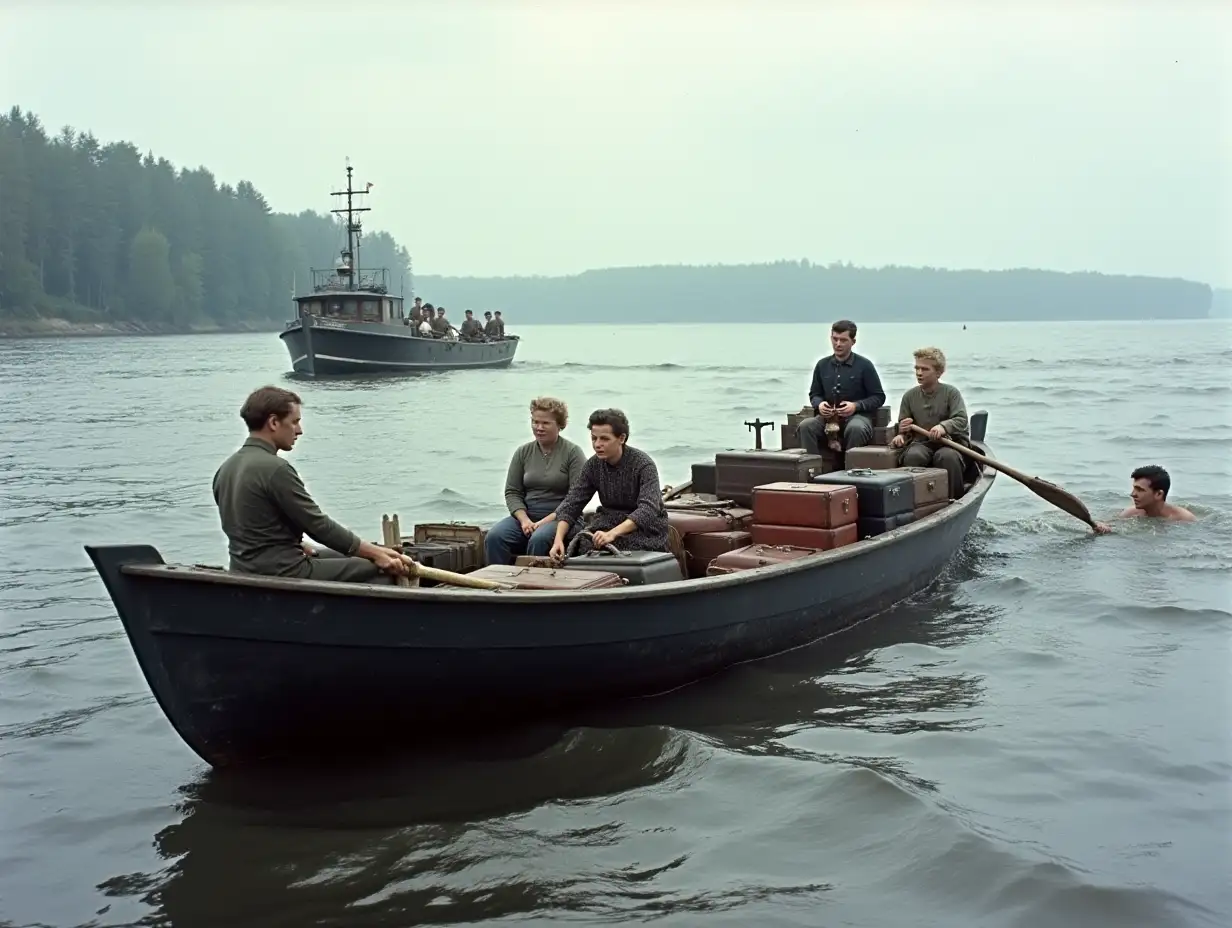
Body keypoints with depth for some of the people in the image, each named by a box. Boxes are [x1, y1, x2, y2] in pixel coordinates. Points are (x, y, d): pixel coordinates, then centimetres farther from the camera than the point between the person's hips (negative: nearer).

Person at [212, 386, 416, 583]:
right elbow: (319, 526, -17)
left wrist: (299, 546, 14)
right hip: (281, 573, -10)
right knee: (380, 570, -6)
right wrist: (376, 553, -12)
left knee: (344, 557, 25)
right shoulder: (275, 469, -20)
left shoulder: (227, 468, 9)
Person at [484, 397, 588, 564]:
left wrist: (546, 521, -17)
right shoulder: (523, 452, 13)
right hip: (526, 515, 4)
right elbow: (512, 492, 10)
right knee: (494, 537, -24)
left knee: (538, 540, -36)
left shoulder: (573, 452, -1)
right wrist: (524, 520, -8)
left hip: (559, 519, -4)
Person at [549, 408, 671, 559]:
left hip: (645, 527, -4)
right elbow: (571, 504, -2)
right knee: (585, 546, -26)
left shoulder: (643, 464, -18)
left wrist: (612, 534, -45)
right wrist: (558, 539, -21)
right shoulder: (593, 465, -2)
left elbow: (649, 509, -30)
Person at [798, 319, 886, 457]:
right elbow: (814, 394, 23)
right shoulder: (822, 365, 13)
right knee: (805, 426, -28)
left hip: (858, 415, -3)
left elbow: (879, 397, 3)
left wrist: (856, 406, -13)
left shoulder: (864, 365, 1)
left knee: (855, 428, -40)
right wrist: (819, 404, -2)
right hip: (828, 417, 3)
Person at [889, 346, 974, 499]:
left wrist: (944, 426, -32)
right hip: (921, 443, 2)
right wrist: (901, 433, -8)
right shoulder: (910, 396, 9)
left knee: (947, 456, -37)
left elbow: (961, 420, -11)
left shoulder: (951, 392, 0)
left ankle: (954, 500, -23)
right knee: (912, 456, -33)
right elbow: (902, 423, 16)